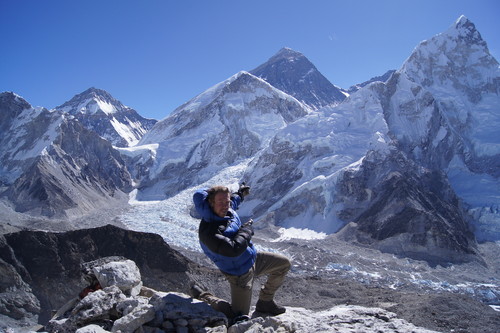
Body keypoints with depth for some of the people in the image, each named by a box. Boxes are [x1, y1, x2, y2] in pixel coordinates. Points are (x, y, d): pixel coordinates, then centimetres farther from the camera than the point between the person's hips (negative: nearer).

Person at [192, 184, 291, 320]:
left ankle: (265, 302, 27)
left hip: (253, 258, 9)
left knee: (284, 264, 15)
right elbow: (233, 249, -41)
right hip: (240, 274, -8)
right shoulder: (208, 232, -34)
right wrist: (246, 230, -25)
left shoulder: (228, 210, -7)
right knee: (240, 317, -1)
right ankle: (208, 298, 21)